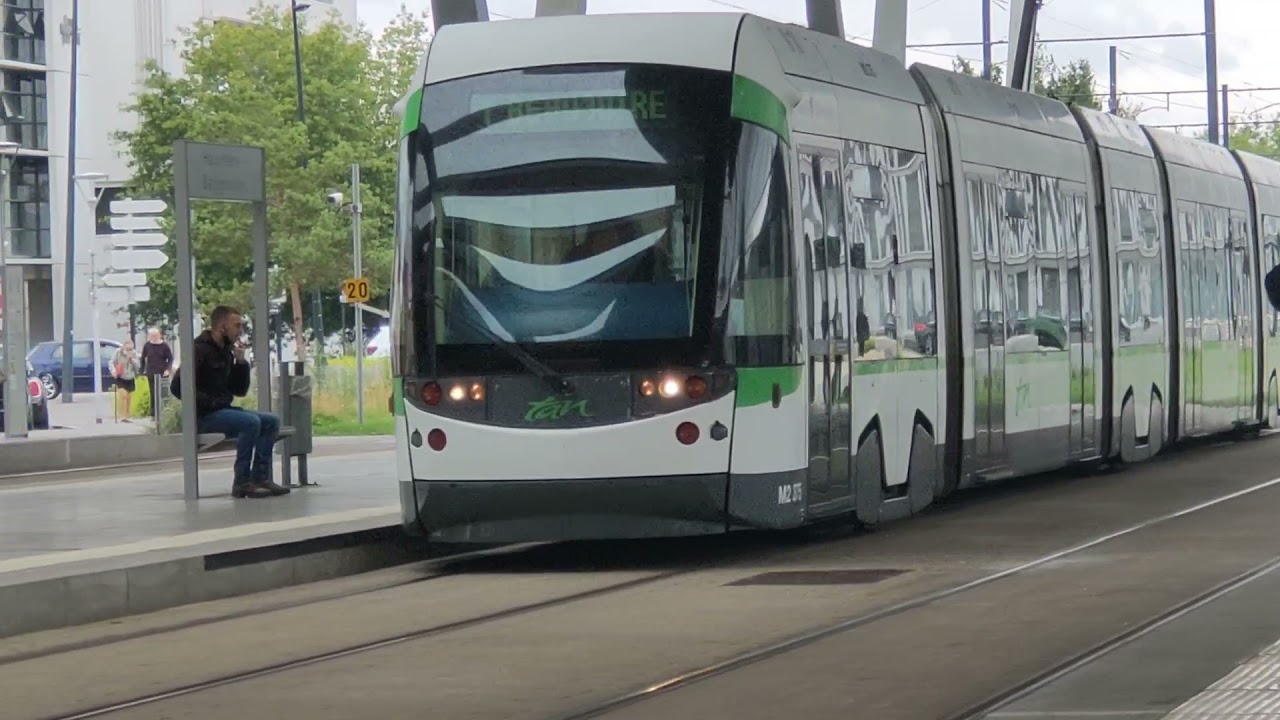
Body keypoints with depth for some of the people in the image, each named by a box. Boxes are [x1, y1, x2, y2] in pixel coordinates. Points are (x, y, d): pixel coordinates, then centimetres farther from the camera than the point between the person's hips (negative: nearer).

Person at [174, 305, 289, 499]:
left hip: (222, 410, 9)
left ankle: (260, 478, -6)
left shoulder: (225, 352, 16)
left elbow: (240, 391, 18)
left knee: (270, 422, 0)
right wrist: (208, 403, -20)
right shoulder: (200, 349, -10)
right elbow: (178, 386, -19)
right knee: (250, 422, -28)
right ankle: (242, 483, -24)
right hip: (204, 416, -9)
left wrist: (241, 362, 4)